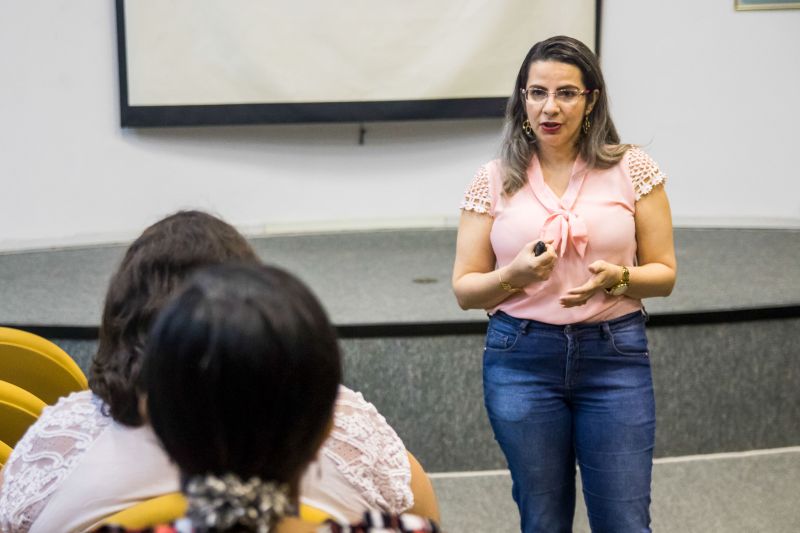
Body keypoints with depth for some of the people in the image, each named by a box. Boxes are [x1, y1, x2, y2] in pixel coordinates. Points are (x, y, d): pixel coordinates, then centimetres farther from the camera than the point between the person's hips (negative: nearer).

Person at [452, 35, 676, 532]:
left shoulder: (632, 168, 0)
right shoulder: (495, 180, 1)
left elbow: (664, 274, 3)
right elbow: (465, 290, 3)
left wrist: (617, 278, -18)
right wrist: (514, 275, -17)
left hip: (614, 356, -1)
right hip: (523, 359, 1)